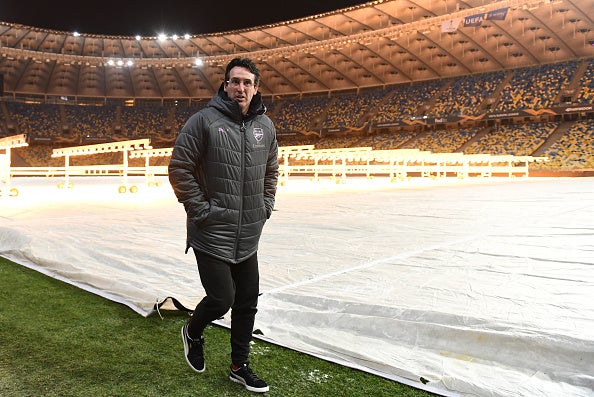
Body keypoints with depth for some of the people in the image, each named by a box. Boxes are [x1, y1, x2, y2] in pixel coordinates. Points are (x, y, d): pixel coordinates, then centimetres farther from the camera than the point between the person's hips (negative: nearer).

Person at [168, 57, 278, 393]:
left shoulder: (265, 126, 6)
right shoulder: (204, 121, -11)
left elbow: (271, 170, 19)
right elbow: (180, 169, -10)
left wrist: (266, 207, 9)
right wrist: (202, 210, -13)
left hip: (249, 236, 6)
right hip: (212, 234, -5)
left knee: (248, 302, 12)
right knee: (221, 299, -2)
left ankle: (240, 366, 31)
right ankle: (193, 332, 34)